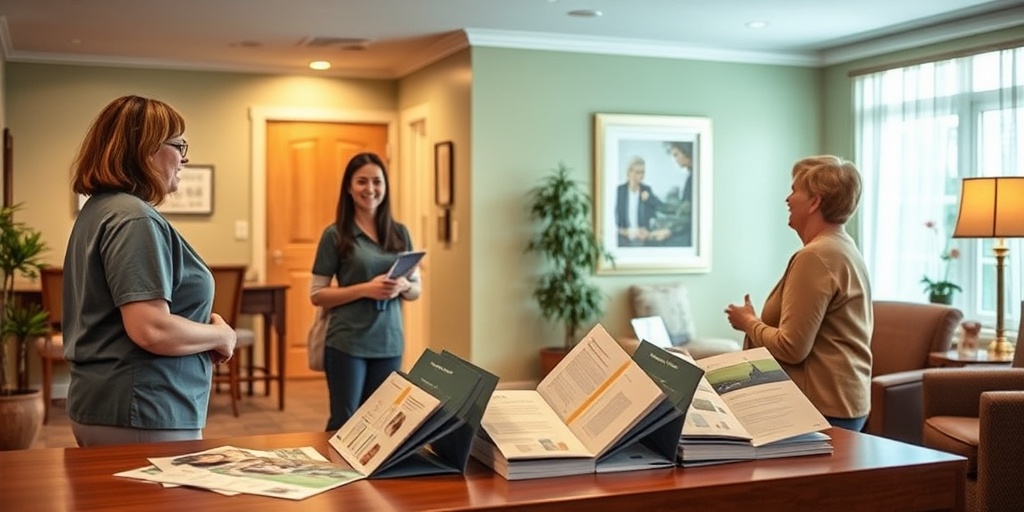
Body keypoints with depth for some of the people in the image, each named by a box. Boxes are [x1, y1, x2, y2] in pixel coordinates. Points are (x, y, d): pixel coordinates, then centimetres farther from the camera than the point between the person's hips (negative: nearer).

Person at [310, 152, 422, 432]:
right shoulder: (335, 235, -4)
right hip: (346, 344, -4)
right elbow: (317, 295, -5)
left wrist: (403, 286, -11)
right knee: (344, 423, 1)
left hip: (389, 344, 4)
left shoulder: (400, 233, 7)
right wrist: (365, 289, -18)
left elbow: (417, 289, 13)